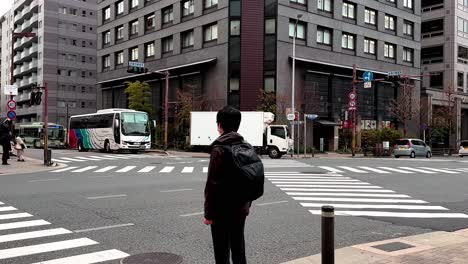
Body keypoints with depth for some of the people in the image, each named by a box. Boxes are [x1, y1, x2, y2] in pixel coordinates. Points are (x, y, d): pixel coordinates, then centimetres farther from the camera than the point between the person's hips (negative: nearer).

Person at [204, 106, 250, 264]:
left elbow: (213, 184, -18)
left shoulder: (219, 149, -15)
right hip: (240, 208, 7)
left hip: (222, 210, -6)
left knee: (222, 251, 4)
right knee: (238, 247, 17)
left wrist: (208, 212, -12)